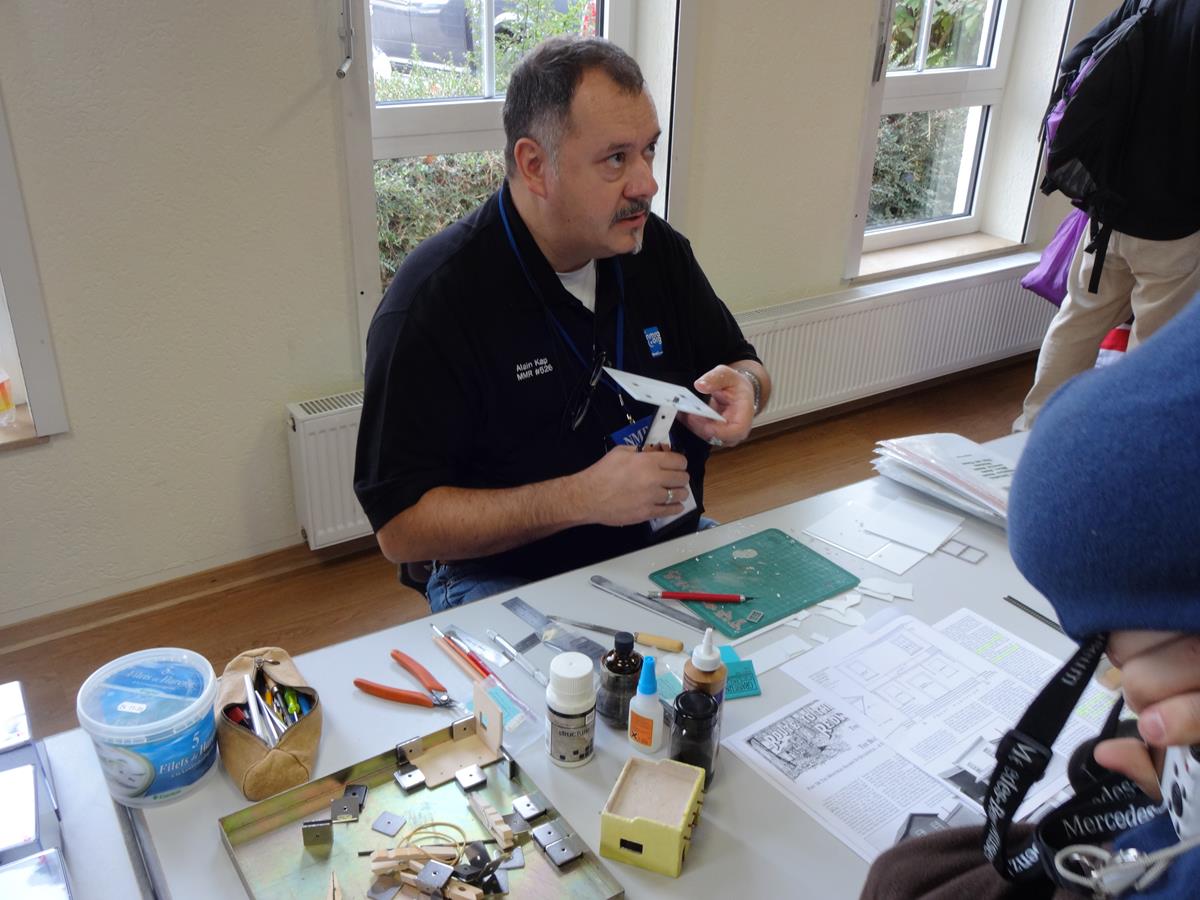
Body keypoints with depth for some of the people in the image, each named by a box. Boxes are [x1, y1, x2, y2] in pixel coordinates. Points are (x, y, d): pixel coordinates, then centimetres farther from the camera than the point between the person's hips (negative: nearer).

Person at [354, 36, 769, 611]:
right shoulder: (434, 299, -17)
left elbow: (745, 365, 17)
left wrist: (742, 386, -9)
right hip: (510, 580, -5)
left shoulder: (660, 250, 1)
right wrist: (580, 498, -27)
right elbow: (399, 526, -18)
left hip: (672, 545, 6)